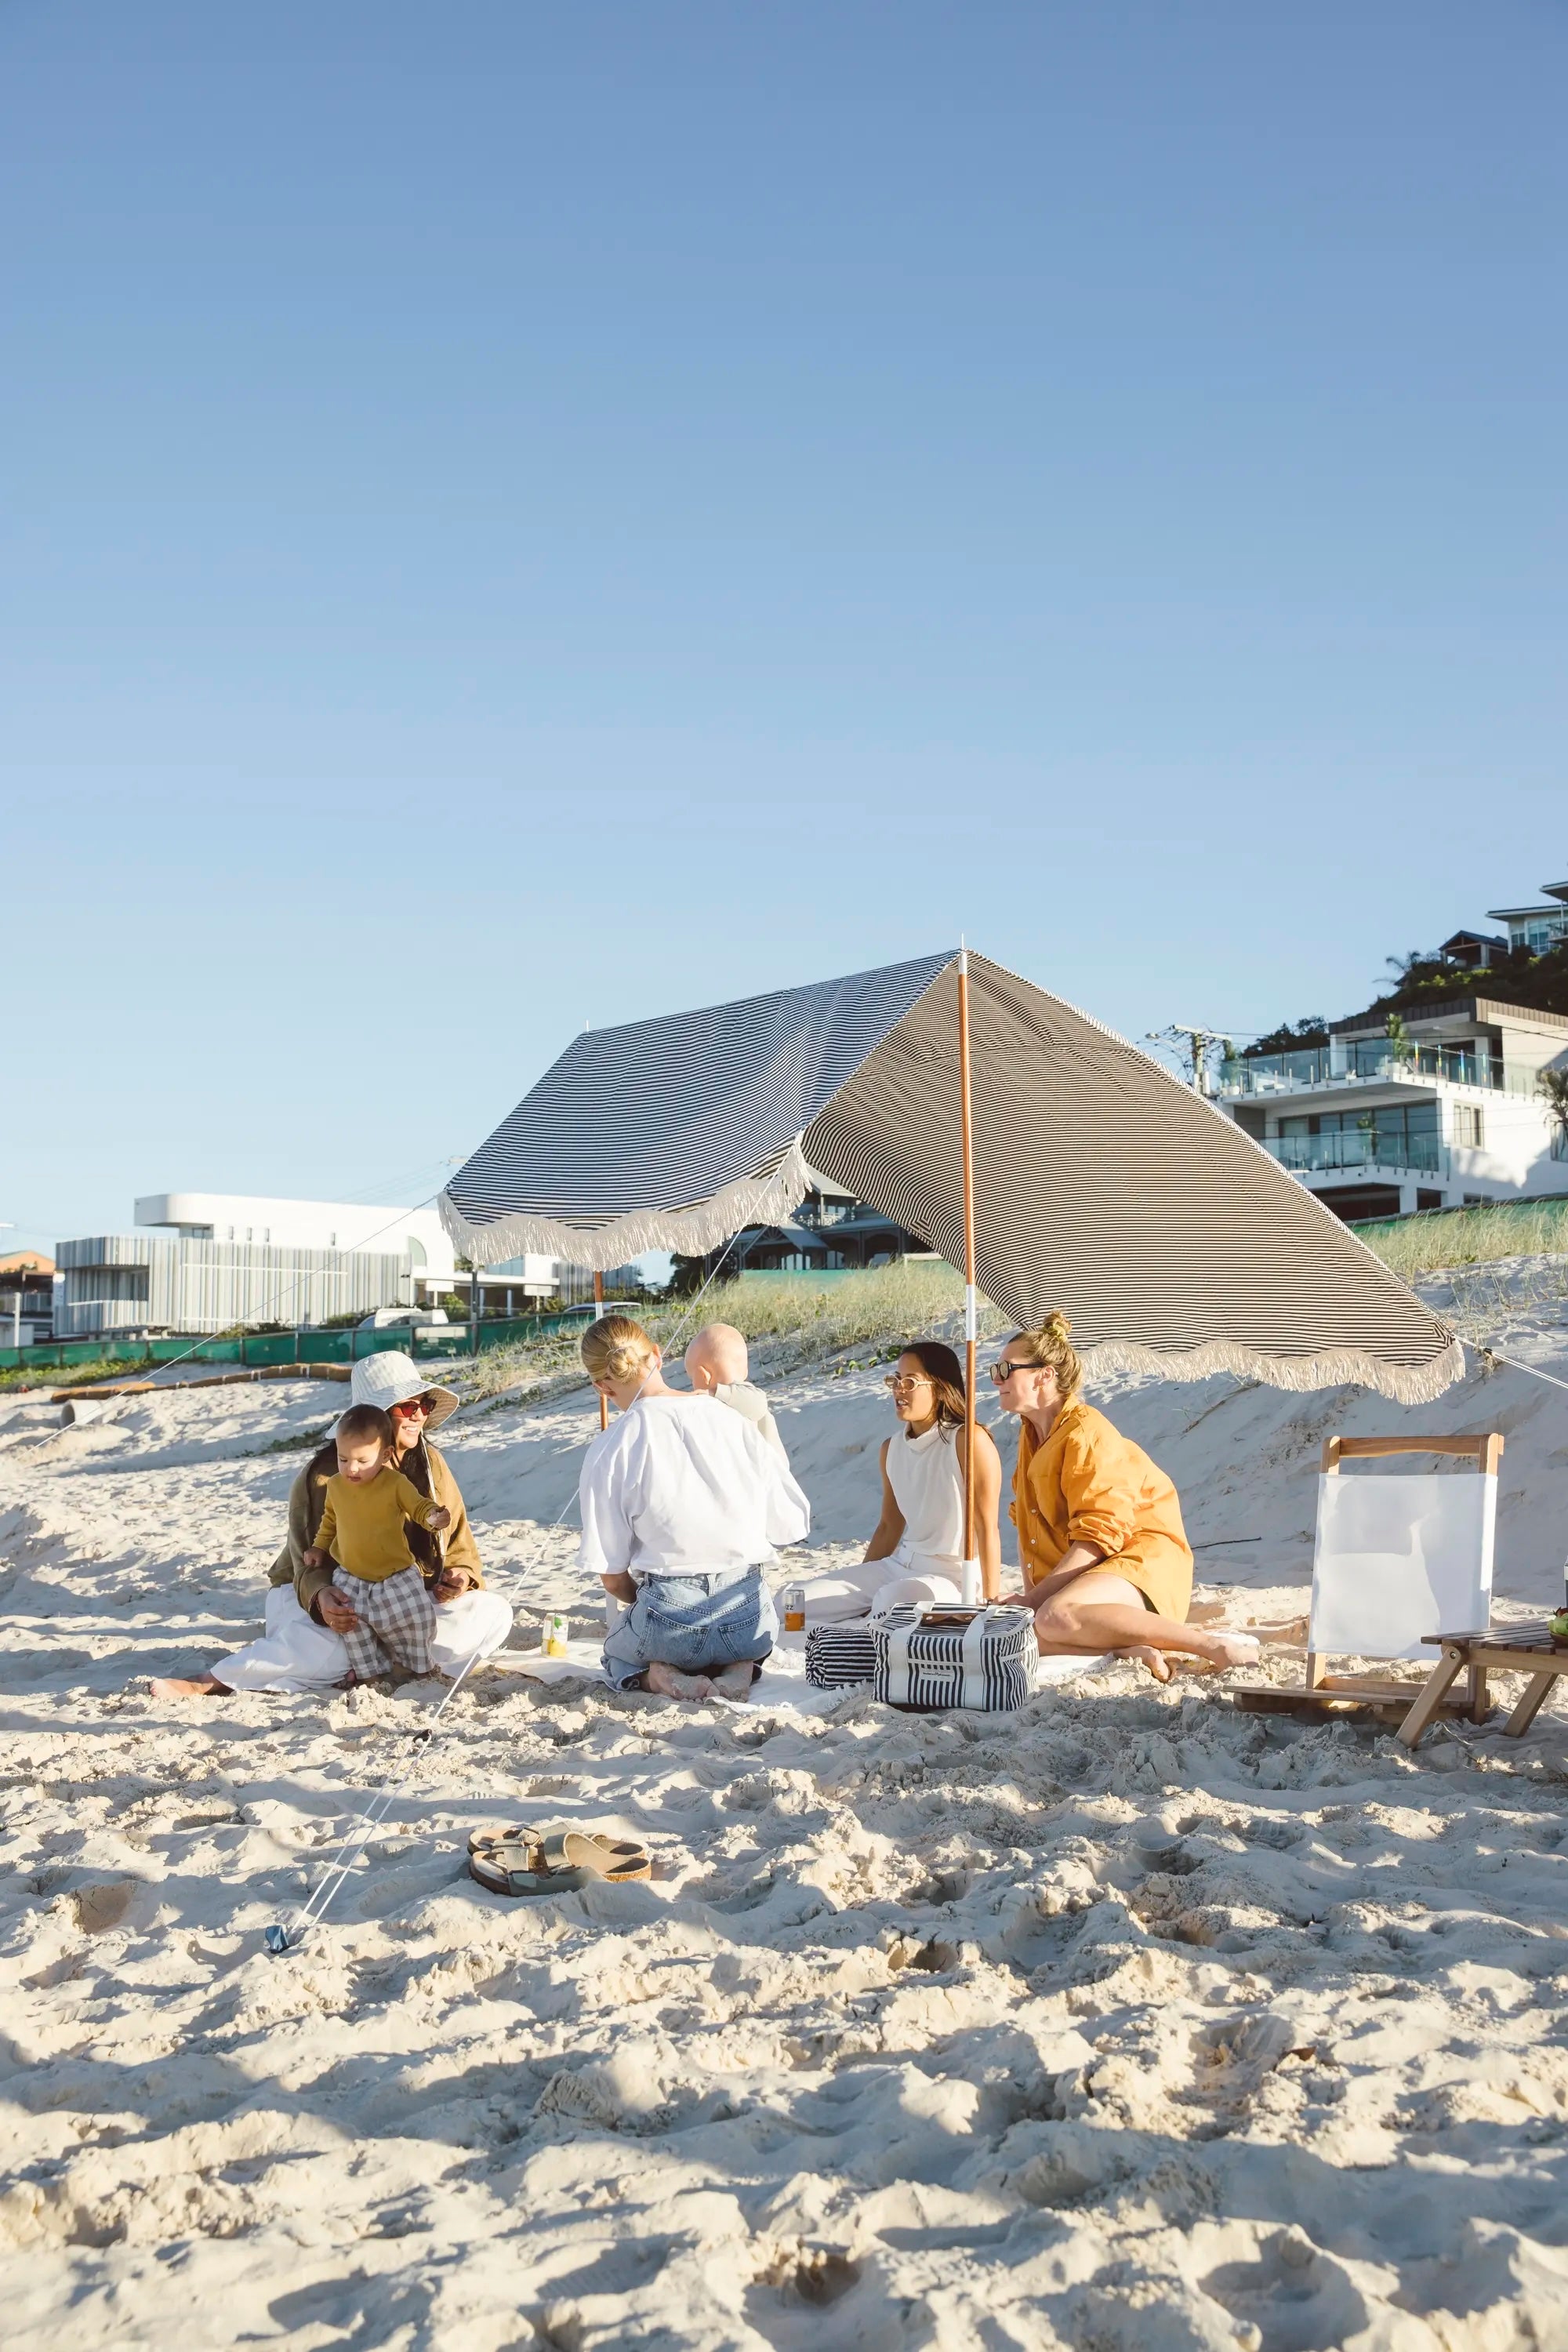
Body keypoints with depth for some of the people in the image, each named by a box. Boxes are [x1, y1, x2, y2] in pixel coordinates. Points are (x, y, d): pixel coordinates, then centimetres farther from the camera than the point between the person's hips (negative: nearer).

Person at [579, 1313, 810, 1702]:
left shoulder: (608, 1451, -8)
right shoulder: (733, 1421, -1)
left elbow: (613, 1579, -5)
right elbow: (793, 1525, 3)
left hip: (669, 1623, -2)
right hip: (750, 1617, 2)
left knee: (617, 1649, 34)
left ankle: (657, 1674, 0)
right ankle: (738, 1669, 4)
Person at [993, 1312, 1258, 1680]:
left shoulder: (1086, 1432, -15)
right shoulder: (1032, 1433, 14)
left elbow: (1097, 1538, -21)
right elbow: (1028, 1525, 15)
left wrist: (1035, 1598, -22)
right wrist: (1029, 1597, 2)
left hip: (1142, 1559, -8)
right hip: (1081, 1570, 8)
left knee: (1056, 1617, -39)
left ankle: (1211, 1644, -28)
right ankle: (1128, 1649, -19)